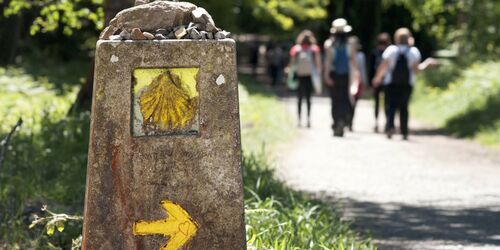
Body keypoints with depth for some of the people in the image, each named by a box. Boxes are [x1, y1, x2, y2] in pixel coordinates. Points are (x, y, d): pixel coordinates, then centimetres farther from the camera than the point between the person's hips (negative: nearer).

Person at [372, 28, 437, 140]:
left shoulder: (391, 50, -3)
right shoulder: (414, 51, -1)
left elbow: (383, 67, -4)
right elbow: (416, 69, -5)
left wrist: (377, 78, 11)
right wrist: (427, 63, 11)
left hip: (391, 83, -1)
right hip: (407, 83, 1)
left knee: (390, 105, 0)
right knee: (403, 107, 10)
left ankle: (390, 125, -24)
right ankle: (404, 132, 9)